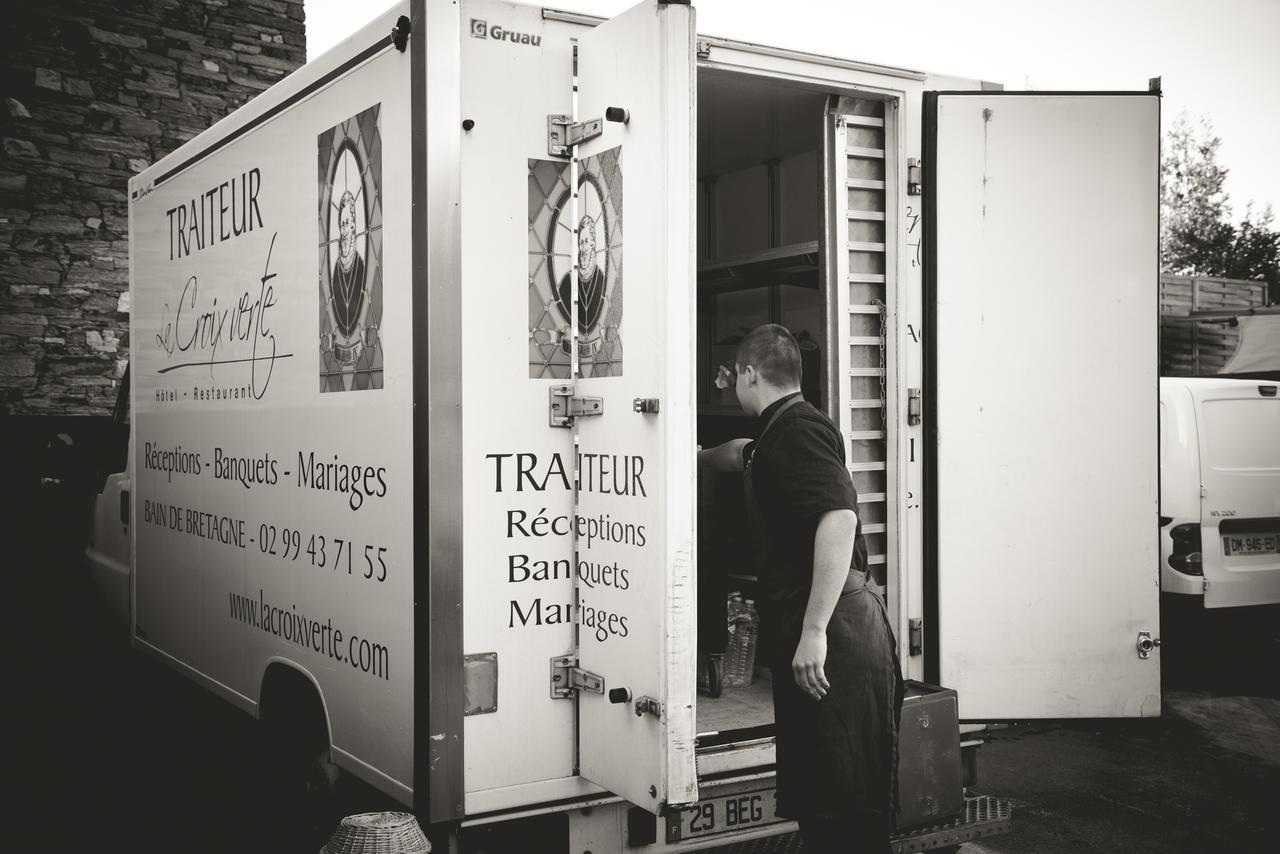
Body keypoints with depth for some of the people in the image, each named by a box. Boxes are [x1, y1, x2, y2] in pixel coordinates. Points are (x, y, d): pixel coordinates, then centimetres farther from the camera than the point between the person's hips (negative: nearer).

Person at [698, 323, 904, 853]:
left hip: (834, 633, -10)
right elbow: (742, 454, 45)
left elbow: (839, 518, -25)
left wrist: (814, 631, -26)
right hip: (807, 632, 10)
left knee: (848, 795, -6)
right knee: (813, 789, 15)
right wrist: (698, 457, 64)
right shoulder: (778, 435, 20)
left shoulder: (798, 428, -11)